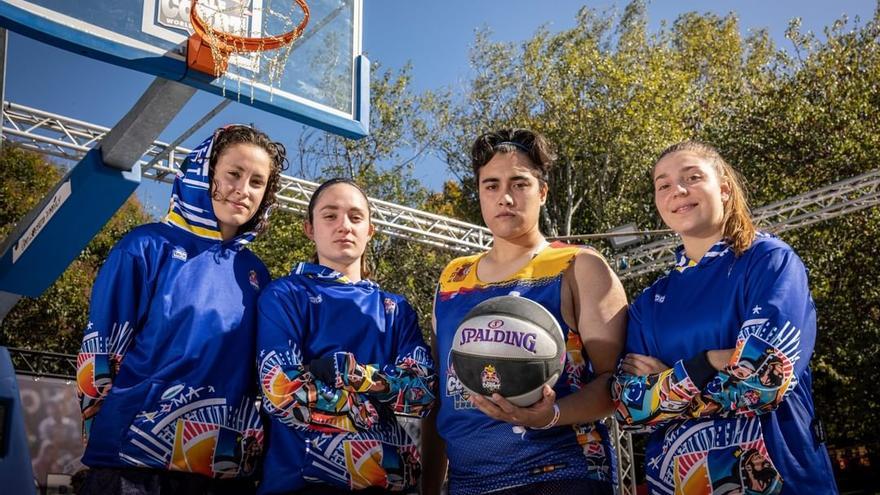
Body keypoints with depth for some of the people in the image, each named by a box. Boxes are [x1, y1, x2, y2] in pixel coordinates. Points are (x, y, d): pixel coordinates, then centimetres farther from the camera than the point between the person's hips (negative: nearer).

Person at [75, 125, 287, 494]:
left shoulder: (254, 273, 9)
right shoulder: (146, 247, -5)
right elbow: (98, 355, -5)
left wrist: (248, 446, 7)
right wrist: (111, 437, -2)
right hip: (135, 462, -4)